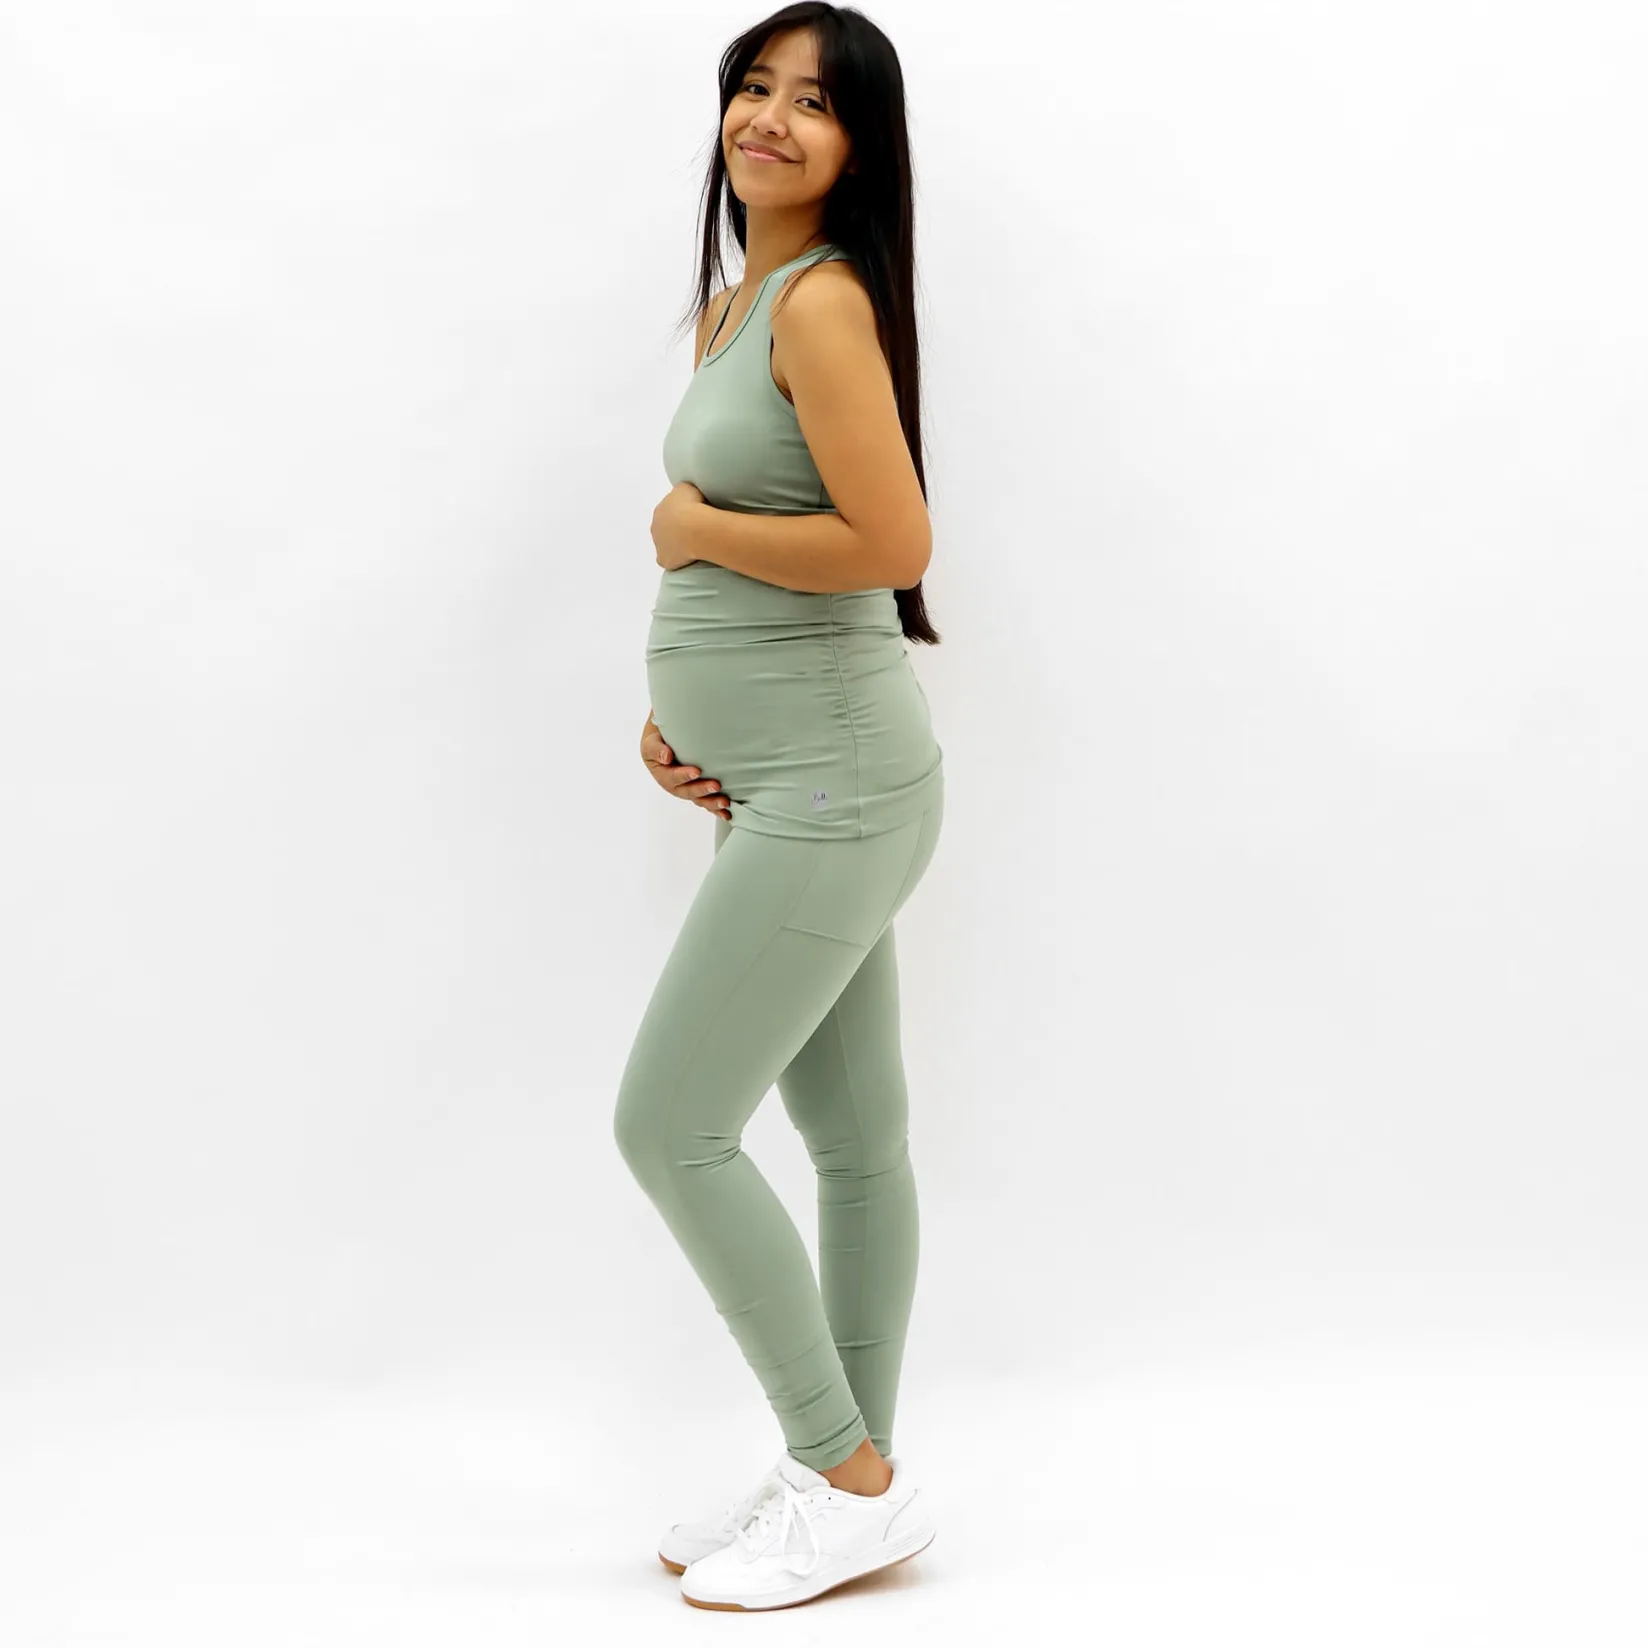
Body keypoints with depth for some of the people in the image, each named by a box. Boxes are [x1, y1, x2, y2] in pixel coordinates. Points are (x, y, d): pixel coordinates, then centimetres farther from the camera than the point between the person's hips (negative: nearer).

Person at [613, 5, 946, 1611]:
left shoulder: (826, 300, -14)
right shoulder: (729, 305, 15)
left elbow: (890, 542, -23)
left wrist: (691, 526, -9)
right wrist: (668, 711, 5)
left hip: (830, 784, -9)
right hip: (779, 785, 9)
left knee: (669, 1124, -6)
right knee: (852, 1135, 14)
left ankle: (851, 1477, 8)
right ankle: (843, 1477, 25)